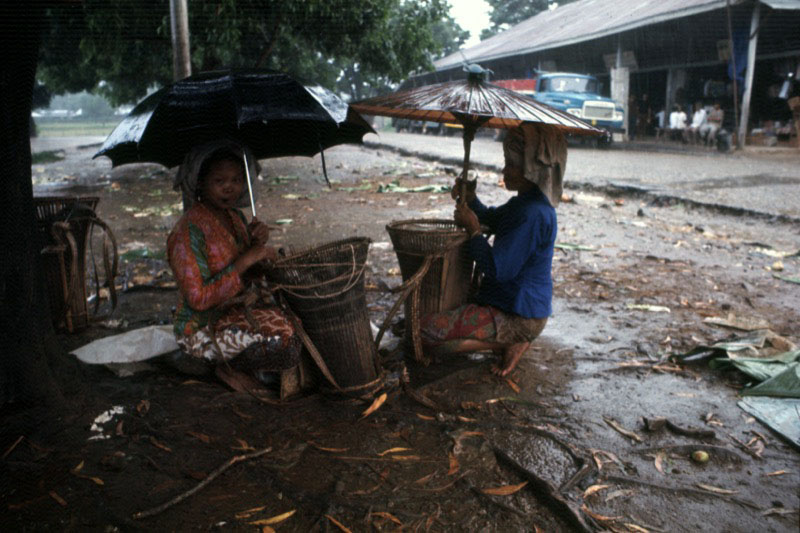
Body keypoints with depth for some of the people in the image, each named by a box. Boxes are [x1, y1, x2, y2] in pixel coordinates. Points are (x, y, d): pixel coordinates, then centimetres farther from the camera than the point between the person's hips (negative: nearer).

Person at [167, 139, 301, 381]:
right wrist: (246, 260, -24)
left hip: (241, 309, 8)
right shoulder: (189, 230, -20)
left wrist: (258, 242, -10)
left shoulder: (235, 216, 5)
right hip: (204, 330, -8)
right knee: (289, 346, -24)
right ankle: (227, 364, 1)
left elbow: (252, 276, 11)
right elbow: (198, 299, -24)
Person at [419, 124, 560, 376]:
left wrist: (473, 228, -14)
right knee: (445, 302, 31)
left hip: (518, 316, -11)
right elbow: (491, 219, 23)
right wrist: (470, 199, 3)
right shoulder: (524, 202, 7)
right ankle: (514, 339, 11)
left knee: (425, 329, -18)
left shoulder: (533, 215, -26)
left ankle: (510, 345, -7)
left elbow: (497, 269, -27)